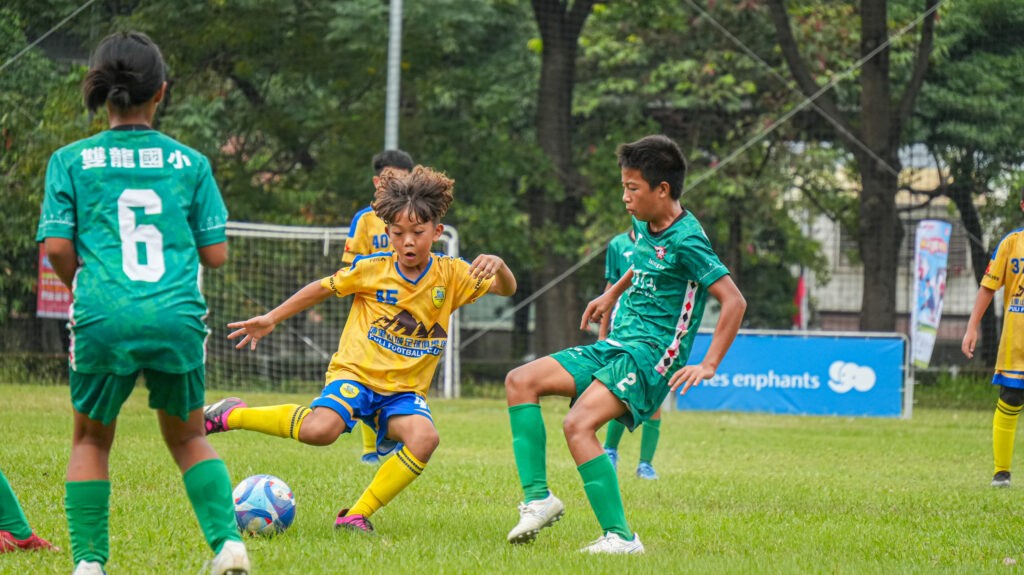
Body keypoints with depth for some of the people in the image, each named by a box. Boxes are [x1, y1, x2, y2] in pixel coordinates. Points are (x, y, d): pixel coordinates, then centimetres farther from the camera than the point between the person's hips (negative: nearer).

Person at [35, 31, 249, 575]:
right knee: (187, 435, 21)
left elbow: (57, 247, -2)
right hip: (178, 317, 1)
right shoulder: (190, 162, 7)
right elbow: (215, 252, 7)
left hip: (104, 320, -1)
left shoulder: (70, 160, 4)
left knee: (91, 439, 19)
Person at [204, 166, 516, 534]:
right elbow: (323, 288, 9)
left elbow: (507, 290, -6)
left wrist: (498, 265, -29)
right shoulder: (373, 269, -3)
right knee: (320, 429, -32)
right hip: (355, 373, -2)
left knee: (424, 438, -31)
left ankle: (357, 516, -16)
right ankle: (231, 415, -8)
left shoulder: (451, 275, 0)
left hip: (405, 390, 2)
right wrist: (271, 319, 9)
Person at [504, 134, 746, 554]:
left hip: (651, 356, -9)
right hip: (615, 346, 9)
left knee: (578, 424, -29)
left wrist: (708, 365, -23)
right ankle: (538, 497, -5)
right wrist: (612, 294, 36)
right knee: (520, 381, 0)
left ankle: (620, 537, -26)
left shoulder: (686, 240, -17)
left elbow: (734, 301, -21)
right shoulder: (644, 225, 10)